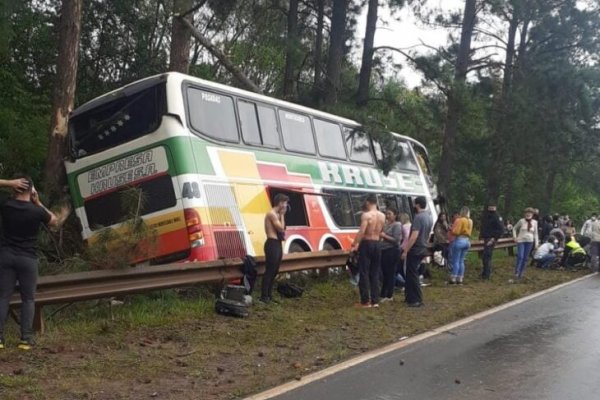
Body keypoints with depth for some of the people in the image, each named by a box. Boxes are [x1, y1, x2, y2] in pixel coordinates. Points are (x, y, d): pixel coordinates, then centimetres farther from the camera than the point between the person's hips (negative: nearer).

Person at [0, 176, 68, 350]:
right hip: (27, 259, -2)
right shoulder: (37, 211, -8)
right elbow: (54, 222, 11)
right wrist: (38, 203, 9)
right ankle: (26, 338, 1)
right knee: (28, 299, 5)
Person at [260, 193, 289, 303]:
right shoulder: (272, 214, -13)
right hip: (272, 244, -10)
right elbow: (281, 228, -16)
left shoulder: (276, 214, 17)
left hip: (277, 244, 10)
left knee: (274, 271, 12)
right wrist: (282, 215, -9)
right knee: (269, 271, -7)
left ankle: (269, 295, 19)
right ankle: (264, 296, -3)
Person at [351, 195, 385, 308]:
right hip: (377, 245, 6)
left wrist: (355, 243, -13)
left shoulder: (366, 215, -14)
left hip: (366, 244, -6)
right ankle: (375, 301, 12)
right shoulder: (382, 216, 6)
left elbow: (361, 232, -22)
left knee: (364, 273, 0)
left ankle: (365, 301, 1)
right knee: (375, 274, 12)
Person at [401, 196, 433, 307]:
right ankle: (410, 297, 23)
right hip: (422, 249, 9)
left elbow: (414, 236, -24)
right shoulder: (429, 217, 11)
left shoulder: (419, 217, -19)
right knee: (411, 274, 18)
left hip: (415, 250, -9)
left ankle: (417, 300, -1)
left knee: (412, 275, -2)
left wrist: (405, 251, -20)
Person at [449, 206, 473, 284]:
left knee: (456, 261, -4)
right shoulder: (470, 221, 10)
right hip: (467, 241, 7)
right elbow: (469, 231, 15)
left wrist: (451, 229, 3)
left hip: (459, 240, -7)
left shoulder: (460, 220, -13)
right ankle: (460, 279, 12)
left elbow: (455, 232, -15)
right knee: (461, 261, 12)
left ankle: (453, 279, -4)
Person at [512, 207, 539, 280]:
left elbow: (535, 233, 8)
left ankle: (521, 273, 16)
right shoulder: (521, 221, -7)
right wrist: (515, 237, -6)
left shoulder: (534, 222, 0)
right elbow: (514, 228, 4)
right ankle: (516, 272, -2)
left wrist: (536, 242, 4)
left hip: (529, 241, 3)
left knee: (525, 258, 7)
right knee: (520, 257, -14)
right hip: (521, 241, -3)